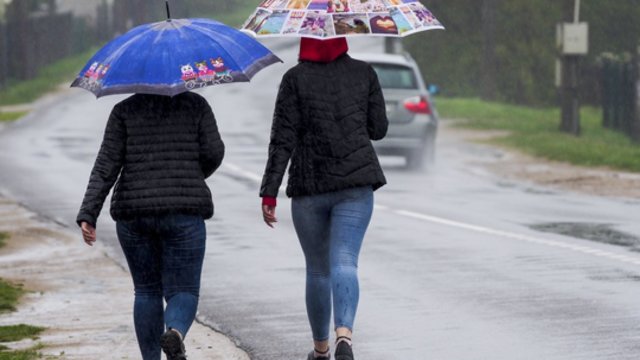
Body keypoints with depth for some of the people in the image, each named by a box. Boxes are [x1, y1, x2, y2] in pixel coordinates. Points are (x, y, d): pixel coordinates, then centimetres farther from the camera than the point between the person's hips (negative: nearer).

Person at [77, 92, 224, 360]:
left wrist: (87, 215, -7)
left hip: (134, 214, 2)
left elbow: (106, 167, -3)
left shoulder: (124, 110, 4)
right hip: (184, 214, -2)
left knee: (147, 291, 16)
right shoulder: (195, 105, 2)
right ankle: (175, 333, -31)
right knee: (183, 292, 1)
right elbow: (213, 152, -2)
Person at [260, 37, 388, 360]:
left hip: (308, 187, 0)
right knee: (344, 262, -11)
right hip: (356, 182, 0)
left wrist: (269, 192, -5)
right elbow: (378, 129, 9)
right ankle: (344, 333, -36)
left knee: (317, 269, 15)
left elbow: (282, 139, -6)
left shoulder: (295, 79, -2)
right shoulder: (364, 73, 3)